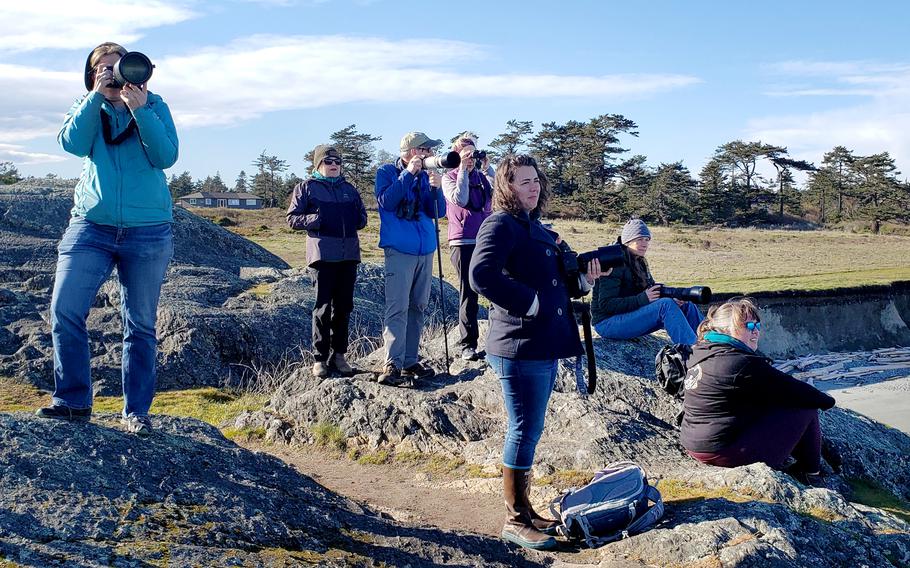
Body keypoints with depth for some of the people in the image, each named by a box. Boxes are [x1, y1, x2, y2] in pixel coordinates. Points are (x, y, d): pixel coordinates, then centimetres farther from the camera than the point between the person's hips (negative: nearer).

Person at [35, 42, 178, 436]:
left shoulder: (153, 106, 8)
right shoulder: (87, 108, 13)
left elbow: (166, 156, -7)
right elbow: (72, 143, -8)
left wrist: (140, 108, -14)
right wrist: (98, 94, -11)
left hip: (148, 231, -1)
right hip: (91, 226, 2)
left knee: (140, 325, 3)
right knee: (64, 310, -9)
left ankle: (136, 411, 12)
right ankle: (73, 401, 5)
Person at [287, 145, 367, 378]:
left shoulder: (349, 189, 20)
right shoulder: (306, 188, 7)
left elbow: (362, 216, 25)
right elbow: (292, 219, 2)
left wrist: (359, 219, 3)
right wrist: (315, 219, -13)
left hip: (349, 254, 5)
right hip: (322, 253, -5)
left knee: (344, 306, 7)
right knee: (323, 307, -6)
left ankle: (339, 354, 16)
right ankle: (320, 358, 1)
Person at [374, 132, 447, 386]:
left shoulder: (425, 176, 13)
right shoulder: (387, 172, 0)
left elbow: (438, 212, 7)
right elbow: (386, 202, -16)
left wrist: (436, 188, -11)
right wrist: (408, 174, -16)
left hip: (425, 250, 6)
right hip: (399, 250, -6)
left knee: (418, 308, 9)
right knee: (397, 309, -13)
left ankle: (410, 361, 16)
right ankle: (391, 366, -15)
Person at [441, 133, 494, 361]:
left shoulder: (483, 176, 14)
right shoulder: (449, 177, 5)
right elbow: (460, 199, -13)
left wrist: (487, 167, -2)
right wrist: (463, 169, -8)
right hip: (463, 242, -3)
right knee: (468, 293, -1)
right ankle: (467, 345, 5)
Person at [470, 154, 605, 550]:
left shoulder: (539, 230, 18)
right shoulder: (500, 225, -10)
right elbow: (481, 275, -25)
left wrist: (584, 278, 6)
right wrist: (530, 302, -20)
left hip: (546, 345, 9)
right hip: (520, 346, -9)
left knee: (529, 430, 16)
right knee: (524, 431, -4)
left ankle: (523, 508, 27)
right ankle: (515, 521, 7)